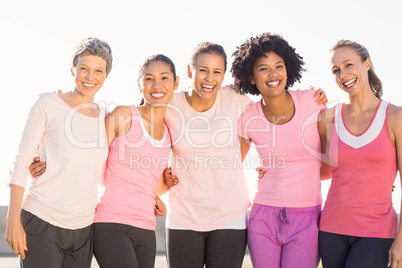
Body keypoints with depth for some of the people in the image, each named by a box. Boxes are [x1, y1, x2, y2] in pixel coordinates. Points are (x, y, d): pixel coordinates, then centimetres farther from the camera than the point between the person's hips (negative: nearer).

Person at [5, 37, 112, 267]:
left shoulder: (105, 118, 10)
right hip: (42, 222, -5)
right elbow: (22, 162, -5)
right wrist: (13, 219, -10)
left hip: (82, 229, 5)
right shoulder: (48, 104, -4)